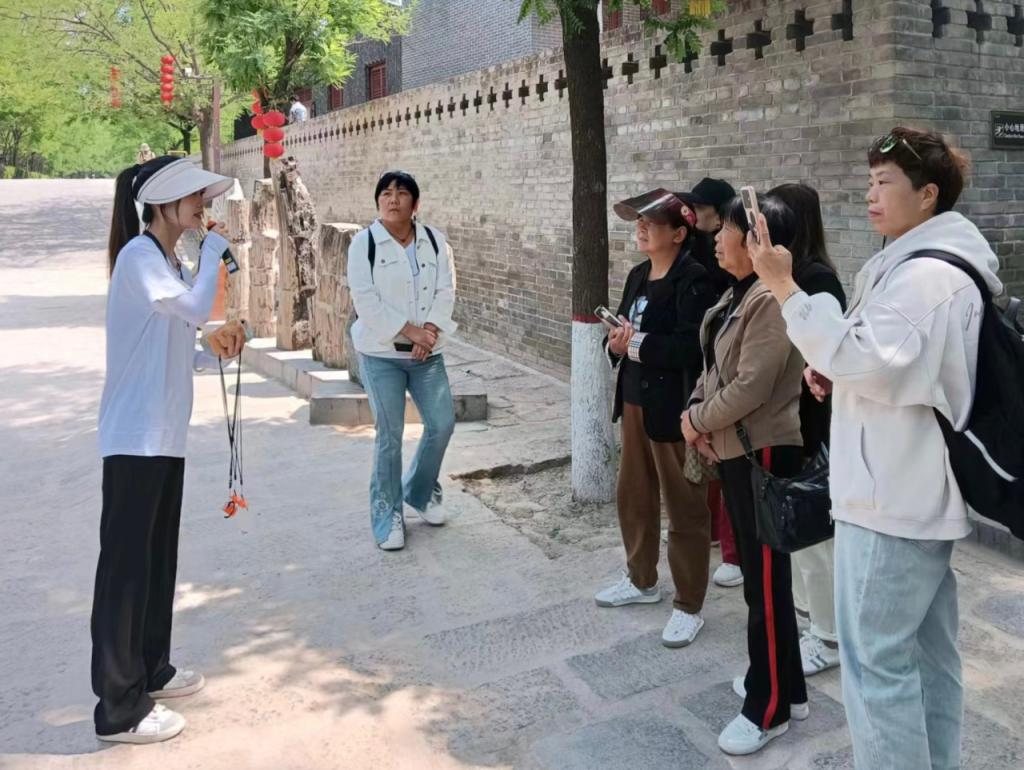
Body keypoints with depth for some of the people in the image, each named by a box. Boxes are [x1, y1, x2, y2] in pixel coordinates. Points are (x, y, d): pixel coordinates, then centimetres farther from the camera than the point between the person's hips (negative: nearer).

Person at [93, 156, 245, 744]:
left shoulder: (169, 263, 16)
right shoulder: (138, 256, -12)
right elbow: (196, 309, -28)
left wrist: (213, 351, 2)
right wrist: (216, 249, -13)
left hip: (165, 436, 9)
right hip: (136, 438, -9)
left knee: (158, 560, 17)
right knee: (126, 565, -3)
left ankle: (151, 670, 32)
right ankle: (120, 708, 6)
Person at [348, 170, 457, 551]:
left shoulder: (434, 240, 5)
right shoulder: (364, 242, -6)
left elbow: (445, 290, 2)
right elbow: (366, 300, -13)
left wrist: (430, 331, -14)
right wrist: (410, 331, -16)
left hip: (426, 352, 4)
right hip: (381, 353, -4)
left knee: (442, 423, 4)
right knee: (390, 434, -4)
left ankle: (421, 492, 29)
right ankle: (387, 514, 12)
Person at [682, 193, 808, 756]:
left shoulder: (771, 299, -20)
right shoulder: (736, 295, 11)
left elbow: (751, 387, -24)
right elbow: (713, 366, 14)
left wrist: (699, 422, -10)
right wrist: (695, 412, -3)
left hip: (763, 452, -10)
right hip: (734, 449, 10)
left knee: (766, 578, 1)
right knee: (757, 571, 18)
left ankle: (769, 708, 16)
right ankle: (784, 686, 35)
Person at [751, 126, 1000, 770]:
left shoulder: (927, 274, -17)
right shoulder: (923, 263, 17)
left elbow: (867, 361, -27)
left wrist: (785, 288, -26)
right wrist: (833, 370, 4)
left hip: (895, 498, -11)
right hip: (921, 492, 11)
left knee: (876, 658, -3)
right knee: (929, 652, 17)